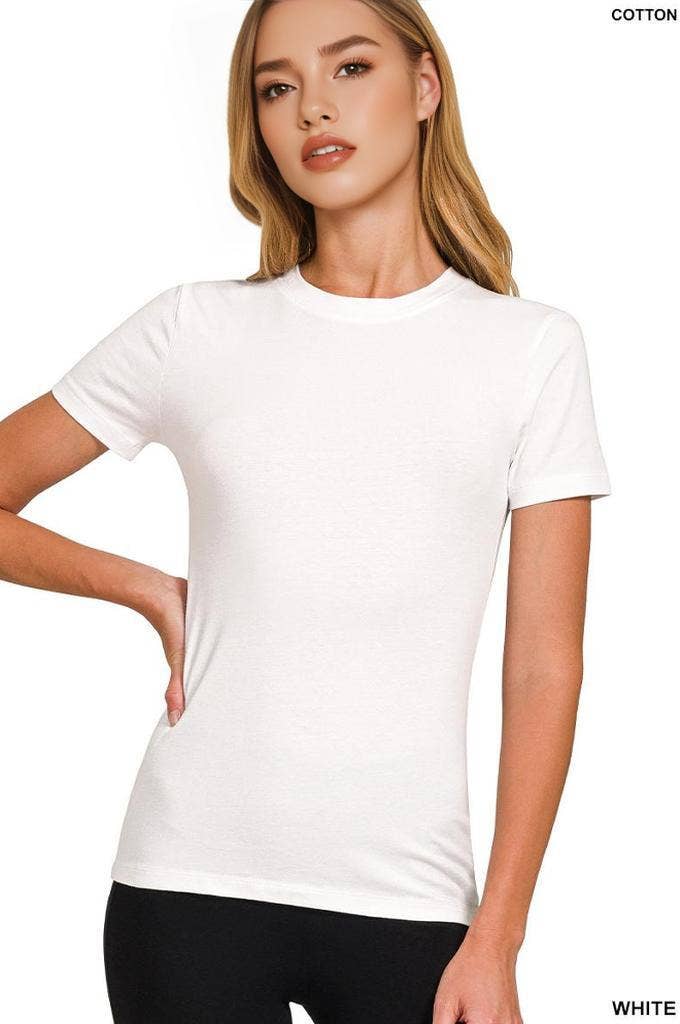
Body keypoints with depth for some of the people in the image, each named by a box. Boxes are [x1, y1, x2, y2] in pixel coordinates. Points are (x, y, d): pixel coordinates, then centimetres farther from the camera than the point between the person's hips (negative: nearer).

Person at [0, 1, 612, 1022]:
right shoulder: (197, 330, 2)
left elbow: (545, 665, -1)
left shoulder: (533, 346, 1)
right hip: (191, 885, 0)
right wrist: (148, 591, -1)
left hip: (410, 896, 0)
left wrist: (496, 939, -5)